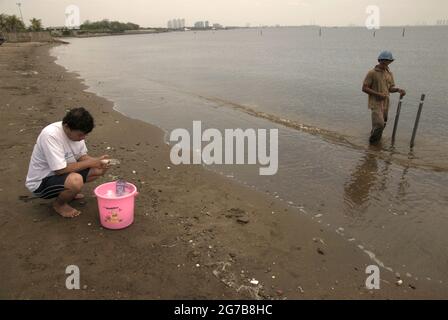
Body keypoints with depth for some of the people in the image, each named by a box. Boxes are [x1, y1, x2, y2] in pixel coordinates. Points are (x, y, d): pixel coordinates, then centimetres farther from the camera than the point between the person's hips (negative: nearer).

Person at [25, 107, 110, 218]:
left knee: (99, 169, -4)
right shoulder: (50, 135, -31)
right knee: (76, 181, -36)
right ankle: (59, 204, -3)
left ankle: (68, 191, 14)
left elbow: (82, 156, 3)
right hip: (40, 182, -8)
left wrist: (97, 160, -18)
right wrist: (89, 163, -25)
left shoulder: (76, 131, -9)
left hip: (62, 172, 8)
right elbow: (60, 170, -32)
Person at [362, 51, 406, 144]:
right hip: (375, 103, -7)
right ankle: (373, 141, 7)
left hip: (385, 103, 7)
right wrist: (378, 94, -19)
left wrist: (398, 89, -12)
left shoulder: (389, 73, 9)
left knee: (383, 124, 13)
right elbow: (364, 88, -11)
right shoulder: (372, 73, -9)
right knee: (379, 124, -16)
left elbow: (390, 88, 11)